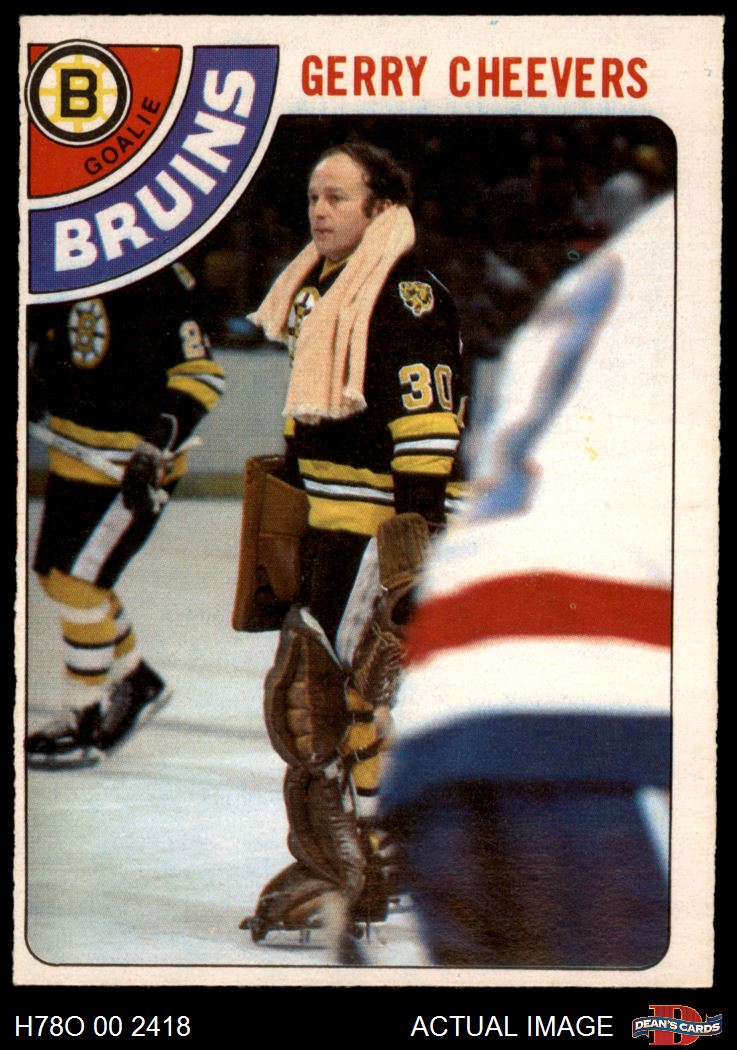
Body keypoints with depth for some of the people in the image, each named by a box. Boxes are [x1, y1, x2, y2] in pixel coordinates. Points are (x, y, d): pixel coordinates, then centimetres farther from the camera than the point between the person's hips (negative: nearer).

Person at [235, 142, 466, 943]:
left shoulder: (409, 295, -11)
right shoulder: (314, 291, 18)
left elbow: (429, 420, -17)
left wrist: (417, 521, -22)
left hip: (378, 525, -10)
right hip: (320, 525, 10)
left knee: (364, 688, -9)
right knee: (304, 689, 12)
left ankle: (369, 876, -2)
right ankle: (324, 861, 23)